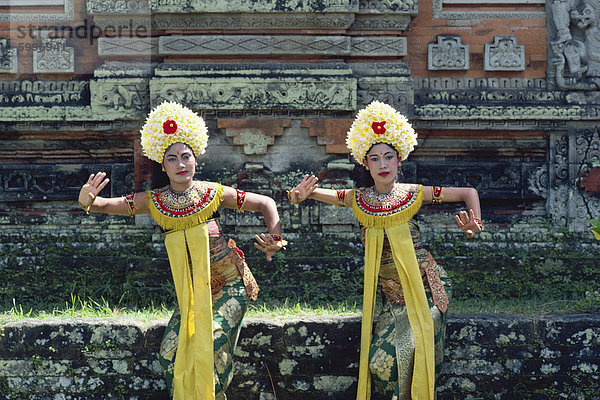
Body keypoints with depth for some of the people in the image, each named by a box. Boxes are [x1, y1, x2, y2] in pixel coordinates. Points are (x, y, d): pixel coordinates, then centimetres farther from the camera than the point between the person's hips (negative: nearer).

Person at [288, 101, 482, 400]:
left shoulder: (413, 194, -5)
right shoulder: (358, 199, 2)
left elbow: (468, 192, 5)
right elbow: (311, 192, 15)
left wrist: (474, 224, -12)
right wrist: (300, 195, -8)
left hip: (425, 289, -3)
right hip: (392, 296, 3)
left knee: (410, 351, -18)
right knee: (380, 360, -9)